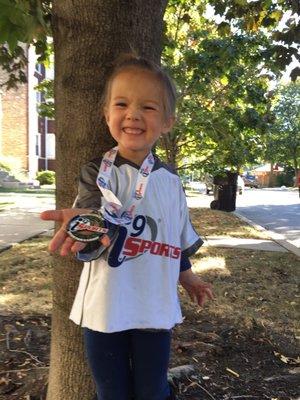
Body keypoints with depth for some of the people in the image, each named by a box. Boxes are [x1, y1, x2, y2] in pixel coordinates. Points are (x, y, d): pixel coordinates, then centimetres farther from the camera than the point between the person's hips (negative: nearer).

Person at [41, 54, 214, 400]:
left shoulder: (170, 182, 2)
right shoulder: (97, 172, -8)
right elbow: (90, 207, -27)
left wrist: (188, 278, 23)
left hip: (155, 307, 2)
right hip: (105, 305, -1)